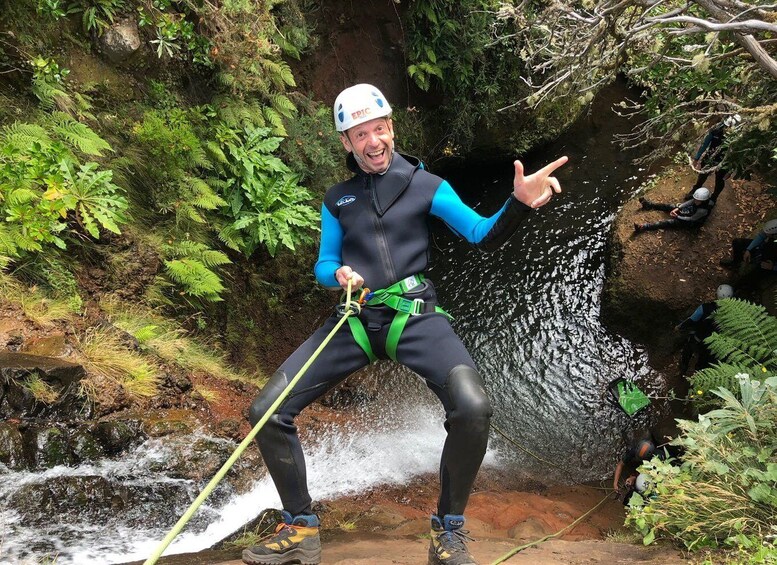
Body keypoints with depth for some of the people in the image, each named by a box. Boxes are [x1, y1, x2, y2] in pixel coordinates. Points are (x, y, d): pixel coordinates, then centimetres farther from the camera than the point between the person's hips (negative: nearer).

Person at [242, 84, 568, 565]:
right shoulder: (337, 200, 15)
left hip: (415, 316, -3)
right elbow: (323, 264, 18)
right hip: (354, 320, 3)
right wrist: (338, 274, -7)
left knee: (473, 408, -30)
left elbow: (484, 237, -2)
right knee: (266, 413, -9)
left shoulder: (425, 185, 6)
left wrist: (519, 203, -23)